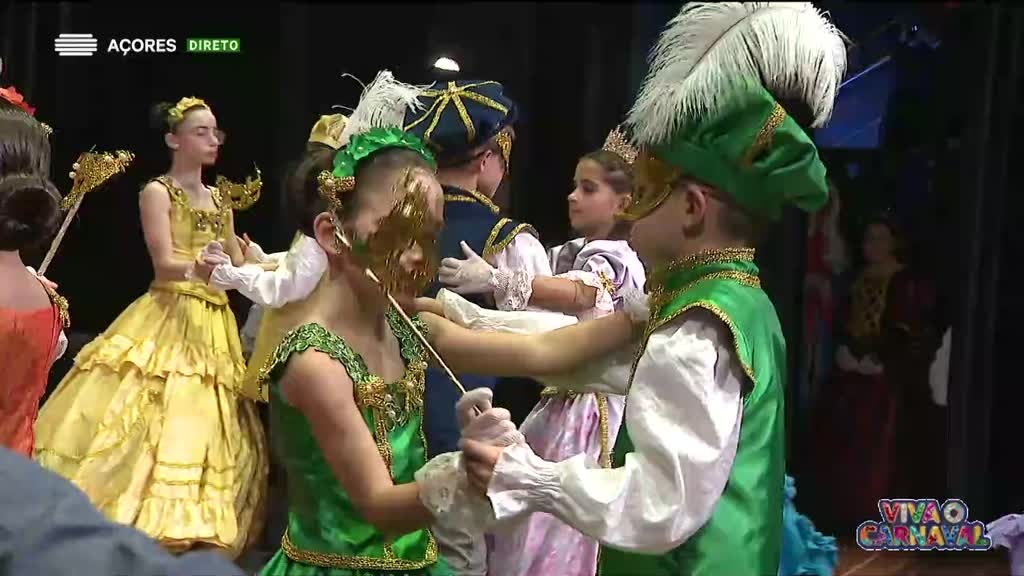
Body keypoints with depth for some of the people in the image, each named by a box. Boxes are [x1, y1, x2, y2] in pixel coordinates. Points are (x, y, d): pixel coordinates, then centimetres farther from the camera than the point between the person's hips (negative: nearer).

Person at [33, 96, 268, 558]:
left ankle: (194, 535, 12)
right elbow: (165, 265, -16)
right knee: (151, 423, -12)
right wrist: (197, 269, -36)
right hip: (168, 321, -6)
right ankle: (127, 533, -4)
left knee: (204, 430, 5)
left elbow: (238, 268, 15)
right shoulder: (157, 192, -4)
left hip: (214, 326, 6)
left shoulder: (220, 202, 14)